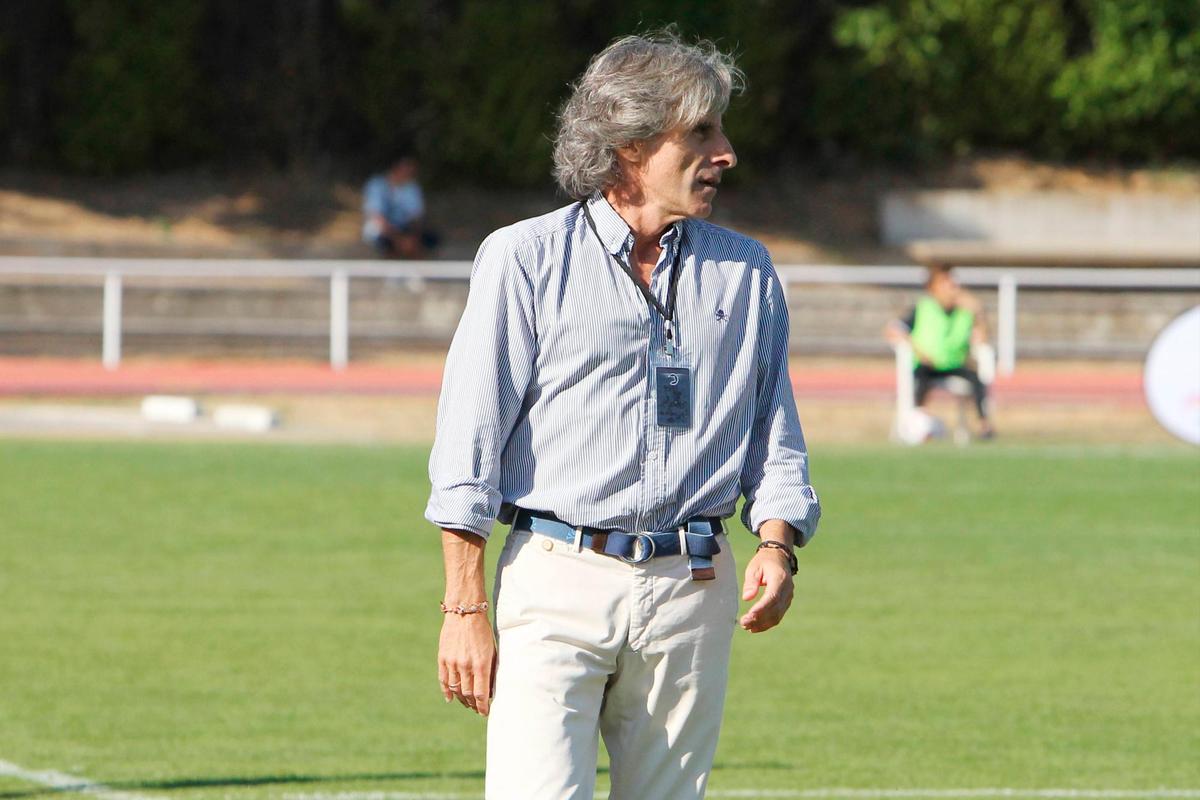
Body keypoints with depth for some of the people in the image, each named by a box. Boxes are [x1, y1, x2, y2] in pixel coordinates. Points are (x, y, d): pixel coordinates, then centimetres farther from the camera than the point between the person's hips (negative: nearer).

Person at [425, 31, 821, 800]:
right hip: (559, 585, -3)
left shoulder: (747, 274, 14)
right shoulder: (525, 260, 2)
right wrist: (465, 609, -7)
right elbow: (469, 447, 0)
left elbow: (776, 440, 16)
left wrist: (777, 543, -4)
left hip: (691, 592, 4)